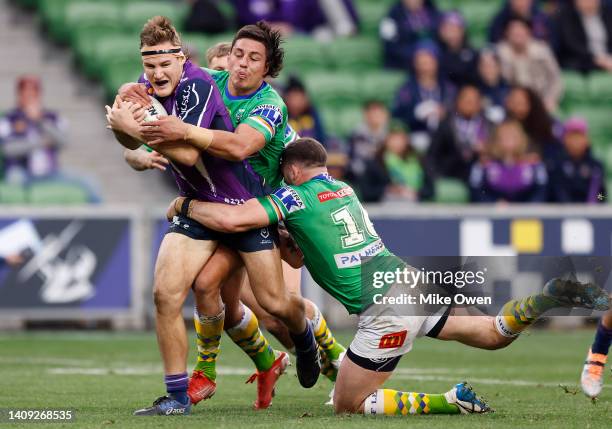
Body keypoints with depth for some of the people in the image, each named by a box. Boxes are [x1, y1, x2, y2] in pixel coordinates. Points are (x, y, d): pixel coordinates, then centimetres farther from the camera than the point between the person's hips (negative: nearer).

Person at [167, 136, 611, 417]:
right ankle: (551, 296, -5)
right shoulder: (344, 188, 20)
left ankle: (452, 403, -13)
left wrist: (186, 204, 4)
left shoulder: (295, 196, -3)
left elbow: (231, 219, -12)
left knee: (348, 403, 1)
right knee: (495, 334, 22)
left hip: (386, 306, -8)